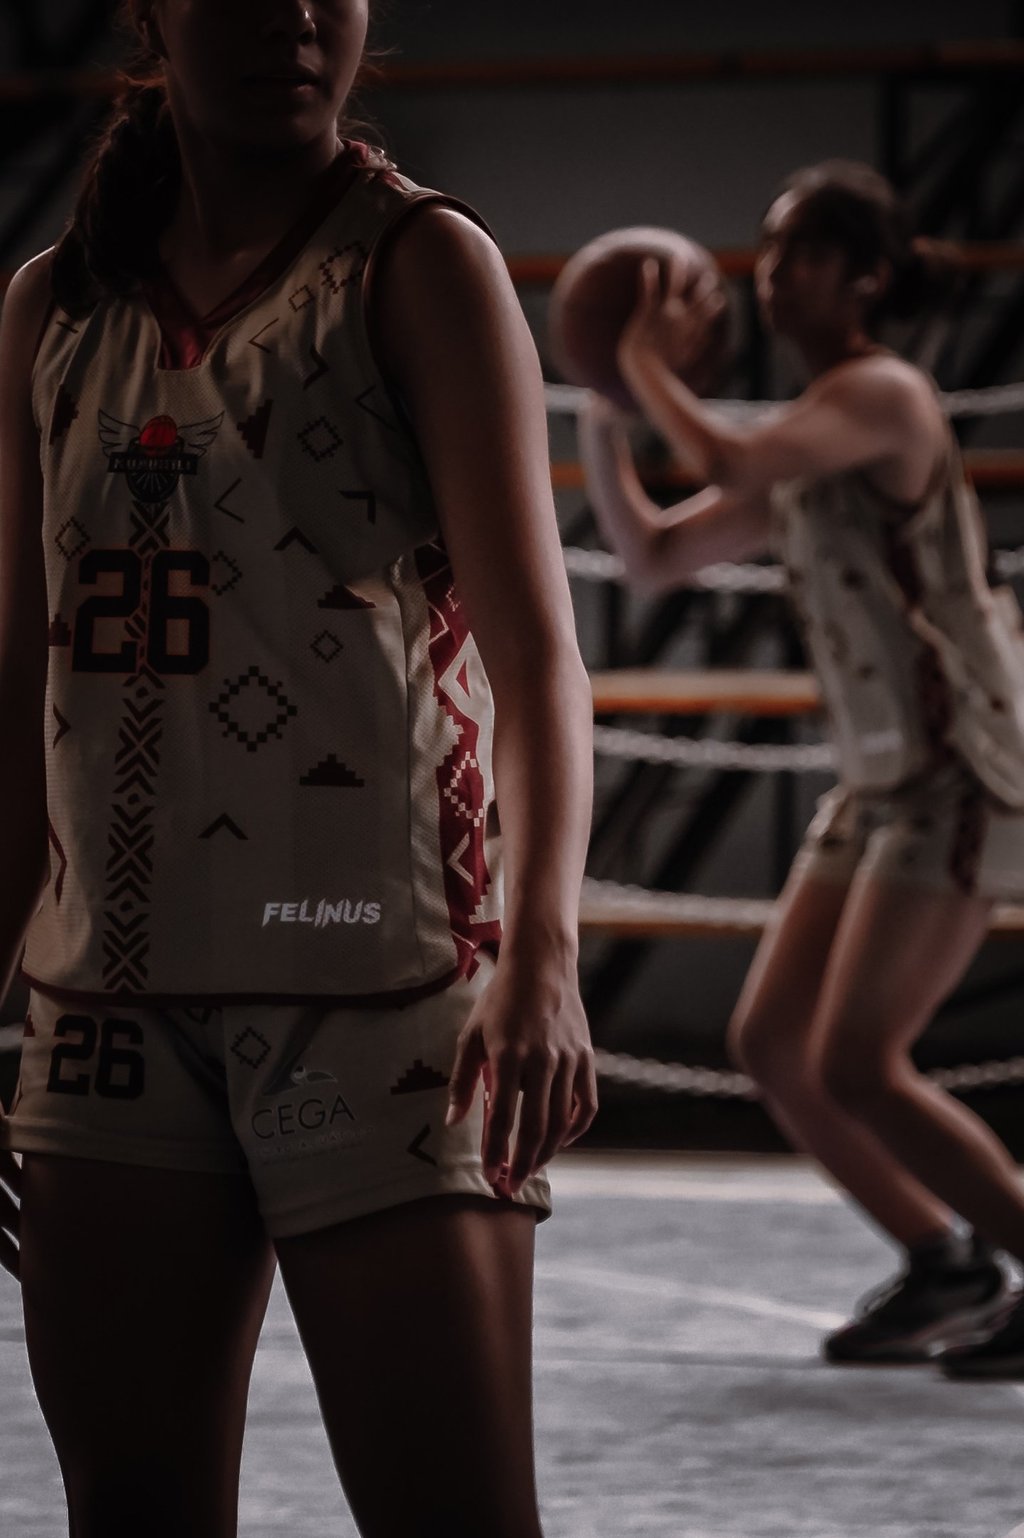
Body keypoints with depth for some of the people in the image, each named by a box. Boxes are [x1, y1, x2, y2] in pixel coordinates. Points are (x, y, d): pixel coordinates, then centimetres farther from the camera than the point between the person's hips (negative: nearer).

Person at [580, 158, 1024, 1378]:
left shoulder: (883, 395, -12)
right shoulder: (805, 448, 16)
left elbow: (728, 463, -28)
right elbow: (652, 555, 18)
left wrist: (650, 365, -11)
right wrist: (601, 407, 9)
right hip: (883, 776, 9)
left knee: (855, 1067, -15)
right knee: (770, 1042, 8)